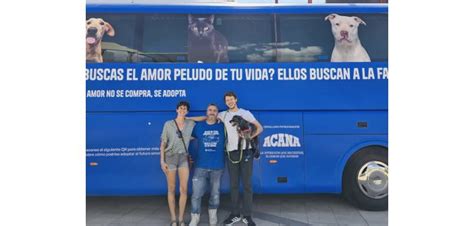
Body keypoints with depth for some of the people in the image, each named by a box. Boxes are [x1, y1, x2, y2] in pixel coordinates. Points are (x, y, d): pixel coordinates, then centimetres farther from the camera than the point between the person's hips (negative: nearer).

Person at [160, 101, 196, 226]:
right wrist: (162, 161, -6)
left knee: (184, 189, -3)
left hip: (184, 158, 1)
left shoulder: (191, 124, 5)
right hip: (170, 157, -1)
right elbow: (163, 143, 0)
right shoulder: (168, 124, 1)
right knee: (171, 189, 4)